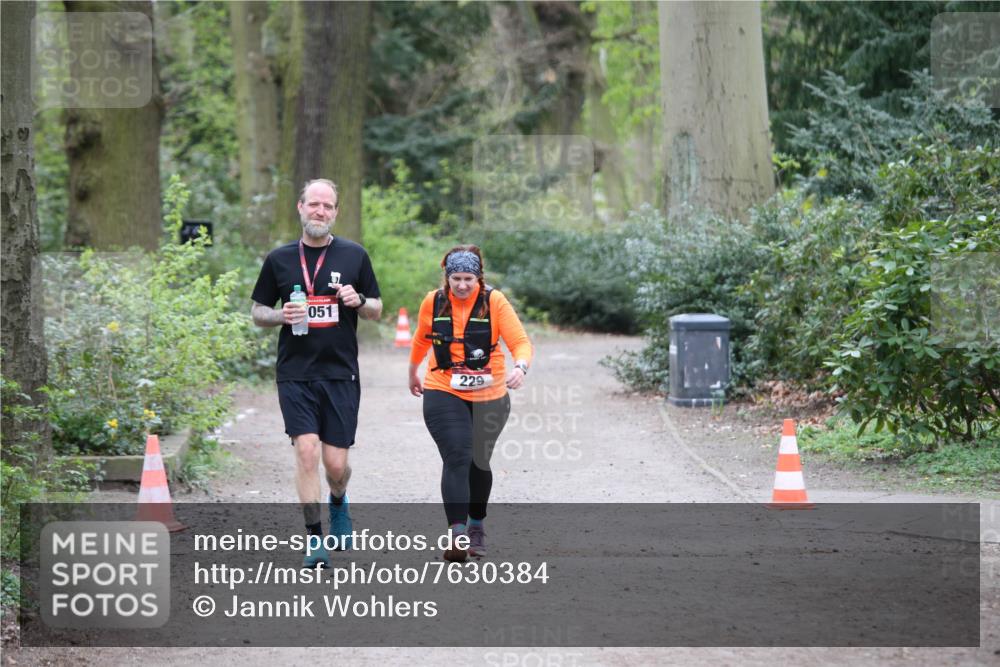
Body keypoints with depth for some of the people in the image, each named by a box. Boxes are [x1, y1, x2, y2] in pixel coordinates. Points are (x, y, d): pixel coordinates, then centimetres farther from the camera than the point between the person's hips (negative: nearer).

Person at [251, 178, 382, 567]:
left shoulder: (354, 256, 6)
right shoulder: (279, 259, 6)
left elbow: (377, 310, 12)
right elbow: (257, 312, 12)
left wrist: (359, 301, -10)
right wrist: (281, 316, -9)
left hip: (341, 374, 0)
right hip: (295, 374, 0)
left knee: (336, 464, 1)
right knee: (307, 450, -15)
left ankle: (338, 503, 36)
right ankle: (314, 538, -6)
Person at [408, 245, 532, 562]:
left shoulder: (495, 302, -10)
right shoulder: (433, 303, -3)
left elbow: (521, 342, -16)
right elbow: (421, 340, 17)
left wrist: (520, 367, -37)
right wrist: (413, 373, 29)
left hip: (489, 396, 0)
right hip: (443, 393, 0)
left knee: (479, 462, 13)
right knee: (456, 459, -16)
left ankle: (477, 525, 36)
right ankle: (458, 535, -21)